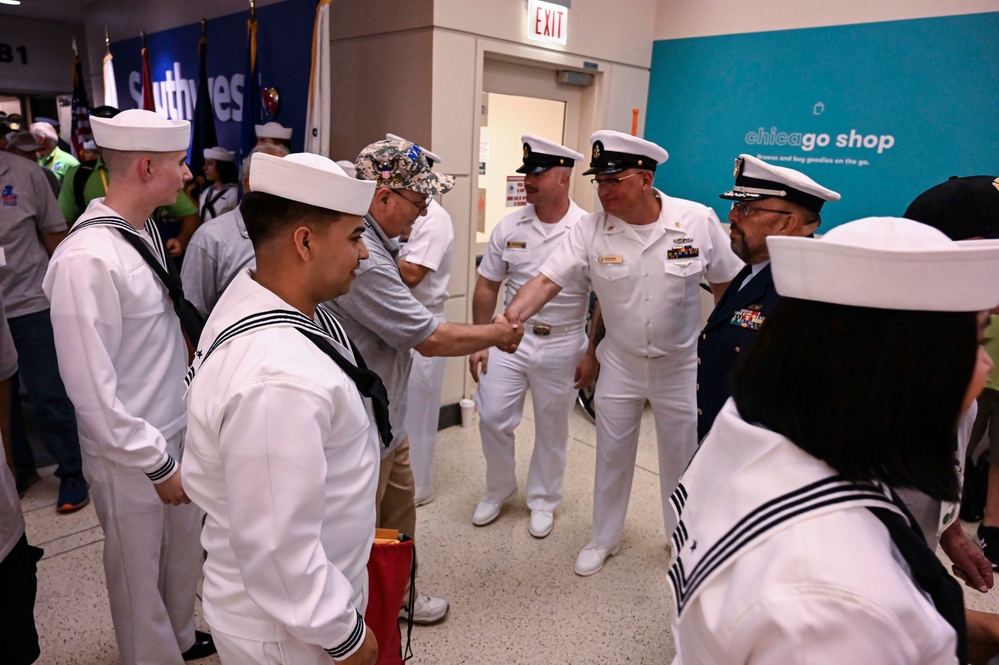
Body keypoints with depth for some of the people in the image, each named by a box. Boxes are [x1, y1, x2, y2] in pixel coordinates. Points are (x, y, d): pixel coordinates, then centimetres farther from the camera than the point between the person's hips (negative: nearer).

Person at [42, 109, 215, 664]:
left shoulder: (144, 230, 1)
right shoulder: (86, 259, -25)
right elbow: (93, 388, -23)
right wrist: (157, 464, -16)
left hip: (177, 430, 8)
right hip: (131, 456, -8)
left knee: (183, 552, 25)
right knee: (140, 575, 15)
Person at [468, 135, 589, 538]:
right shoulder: (509, 227, -1)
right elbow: (487, 287, 5)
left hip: (561, 345, -2)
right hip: (510, 338, 3)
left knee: (551, 428, 12)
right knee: (492, 418, 4)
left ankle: (543, 501, 34)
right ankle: (499, 489, 31)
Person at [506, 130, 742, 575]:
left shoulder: (698, 220, -14)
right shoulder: (591, 229, -13)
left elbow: (727, 284, -3)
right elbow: (548, 279, -21)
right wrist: (512, 316, -40)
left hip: (680, 364, -1)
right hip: (619, 363, 1)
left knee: (681, 457, 16)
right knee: (612, 455, 15)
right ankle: (603, 539, 38)